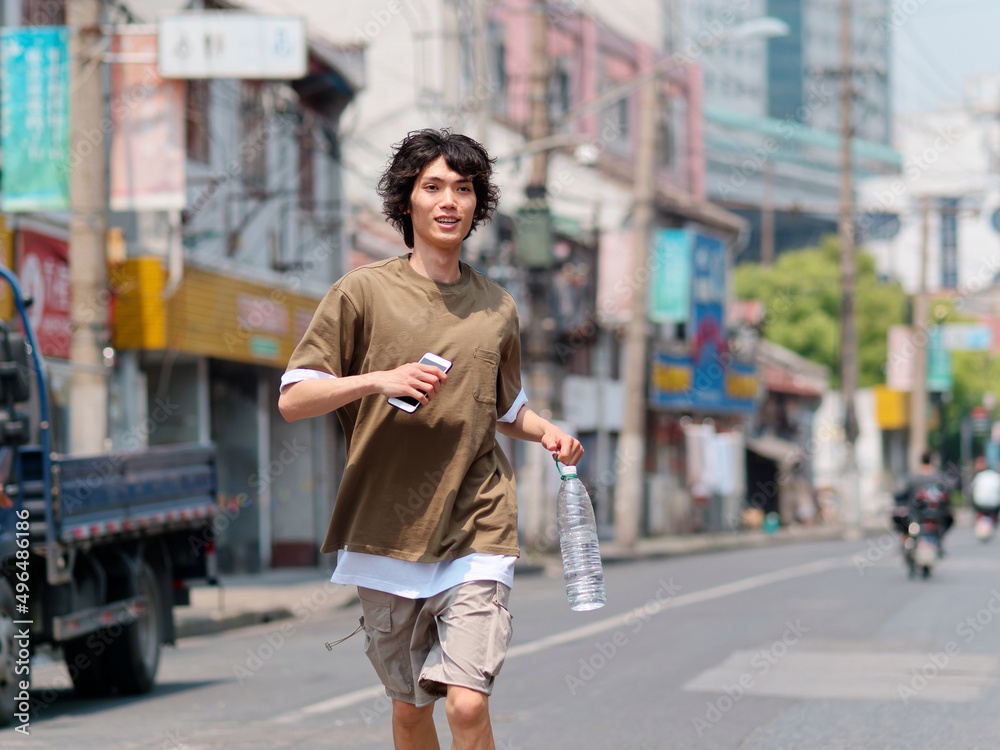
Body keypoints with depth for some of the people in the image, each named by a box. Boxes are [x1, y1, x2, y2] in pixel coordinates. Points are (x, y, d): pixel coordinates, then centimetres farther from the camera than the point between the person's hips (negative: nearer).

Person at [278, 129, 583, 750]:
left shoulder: (496, 307, 10)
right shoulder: (364, 292, 0)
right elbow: (292, 400, -4)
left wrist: (546, 432, 5)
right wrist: (379, 380, -18)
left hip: (476, 530, 1)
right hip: (387, 533, 0)